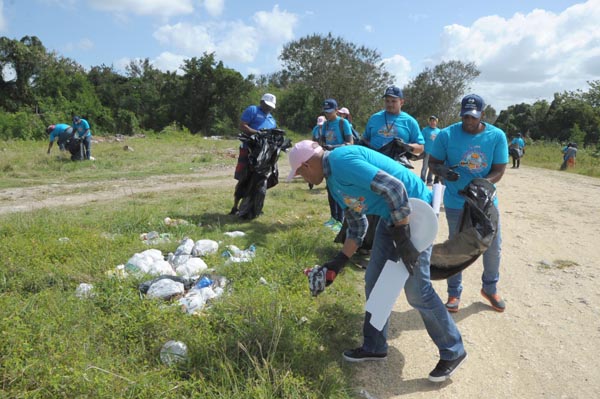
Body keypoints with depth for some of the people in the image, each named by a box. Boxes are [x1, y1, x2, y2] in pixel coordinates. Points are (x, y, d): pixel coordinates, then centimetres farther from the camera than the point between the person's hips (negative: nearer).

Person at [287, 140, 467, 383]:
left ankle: (453, 352, 17)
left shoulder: (341, 161, -21)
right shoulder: (334, 181, 10)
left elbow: (394, 188, -29)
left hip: (413, 210, -10)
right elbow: (357, 226, 16)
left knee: (416, 290, -5)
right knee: (374, 281, 13)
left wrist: (402, 239, -25)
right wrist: (338, 263, 12)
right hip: (391, 216, 10)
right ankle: (374, 347, 30)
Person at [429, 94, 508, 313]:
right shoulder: (446, 134, -10)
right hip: (456, 204, -2)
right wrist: (443, 171, -28)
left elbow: (499, 170, -8)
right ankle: (454, 292, 26)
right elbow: (433, 162, -4)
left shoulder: (497, 136, -7)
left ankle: (490, 288, 36)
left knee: (493, 246, 12)